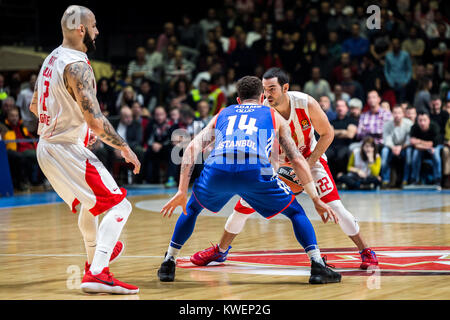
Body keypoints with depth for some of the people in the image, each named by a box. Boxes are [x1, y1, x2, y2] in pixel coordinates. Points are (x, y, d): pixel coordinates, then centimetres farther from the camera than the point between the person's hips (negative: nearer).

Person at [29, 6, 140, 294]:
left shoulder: (52, 59, 9)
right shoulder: (77, 66, -21)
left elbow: (34, 106, 22)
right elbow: (96, 122, -26)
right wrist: (125, 148, -14)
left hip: (47, 146, 10)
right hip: (68, 150, -10)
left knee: (91, 199, 31)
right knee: (118, 205, -9)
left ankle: (95, 256, 50)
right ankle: (97, 274, -21)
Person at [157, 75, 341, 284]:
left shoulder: (222, 115, 34)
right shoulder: (274, 116, 30)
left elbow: (192, 148, 20)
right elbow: (298, 160, 25)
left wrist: (182, 192, 17)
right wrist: (316, 200, 28)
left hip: (217, 172, 2)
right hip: (255, 172, -2)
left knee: (192, 208, 33)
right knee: (295, 212, 20)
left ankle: (168, 264, 28)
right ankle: (317, 266, 4)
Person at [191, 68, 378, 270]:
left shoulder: (306, 104, -27)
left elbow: (327, 134, -13)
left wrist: (308, 164, -19)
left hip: (310, 157, -2)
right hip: (275, 161, 2)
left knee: (334, 206, -16)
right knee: (244, 205, 0)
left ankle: (365, 251, -2)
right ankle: (220, 251, 22)